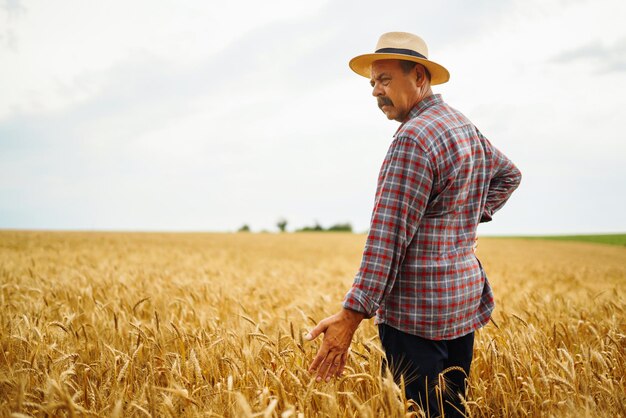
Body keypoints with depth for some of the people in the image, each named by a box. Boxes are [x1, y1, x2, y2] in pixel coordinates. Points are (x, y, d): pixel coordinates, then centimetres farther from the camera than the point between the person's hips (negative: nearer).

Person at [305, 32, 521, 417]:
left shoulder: (414, 136, -17)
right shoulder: (466, 127, 12)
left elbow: (388, 236, -23)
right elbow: (509, 174, 31)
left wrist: (352, 314, -23)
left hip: (418, 311, -9)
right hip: (465, 299, 10)